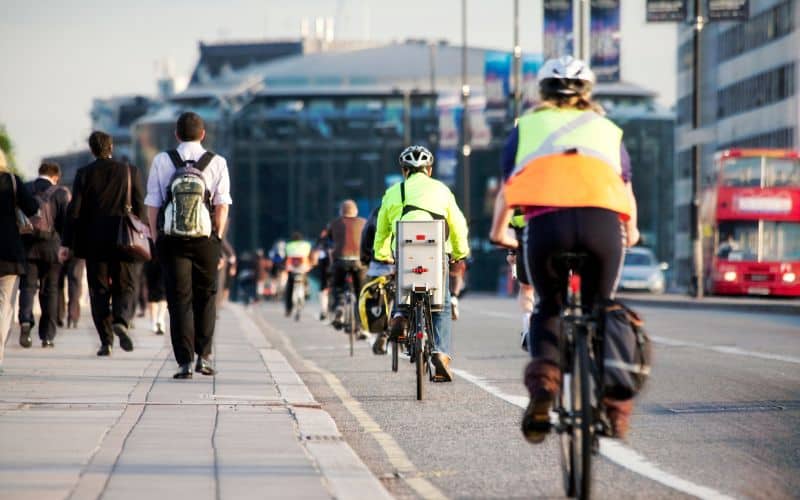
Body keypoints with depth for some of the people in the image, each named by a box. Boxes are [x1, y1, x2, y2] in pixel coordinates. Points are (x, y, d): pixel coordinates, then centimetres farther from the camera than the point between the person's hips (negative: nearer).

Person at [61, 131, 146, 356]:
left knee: (99, 291, 6)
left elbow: (74, 210, -3)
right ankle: (121, 321, -20)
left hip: (93, 242, 0)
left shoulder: (84, 174, -1)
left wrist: (67, 243, -1)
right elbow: (139, 208, 0)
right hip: (122, 240, 0)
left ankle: (106, 340, 2)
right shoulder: (130, 171, 0)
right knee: (125, 287, 8)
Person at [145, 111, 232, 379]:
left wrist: (158, 239, 7)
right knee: (205, 297, 15)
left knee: (179, 300, 3)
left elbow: (152, 206, -1)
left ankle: (185, 362, -3)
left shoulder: (161, 161, 0)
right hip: (206, 240, 0)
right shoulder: (217, 163, -1)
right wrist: (217, 239, 6)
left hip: (171, 241, 0)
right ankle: (204, 356, 12)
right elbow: (222, 207, -3)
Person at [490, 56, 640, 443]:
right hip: (603, 221, 1)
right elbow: (626, 187, 41)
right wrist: (631, 231, 59)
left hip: (547, 222, -1)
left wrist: (499, 231, 49)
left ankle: (544, 375, -6)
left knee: (549, 310, 20)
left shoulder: (528, 125, 27)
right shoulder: (606, 129, 30)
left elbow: (507, 187, 32)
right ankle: (612, 394, 1)